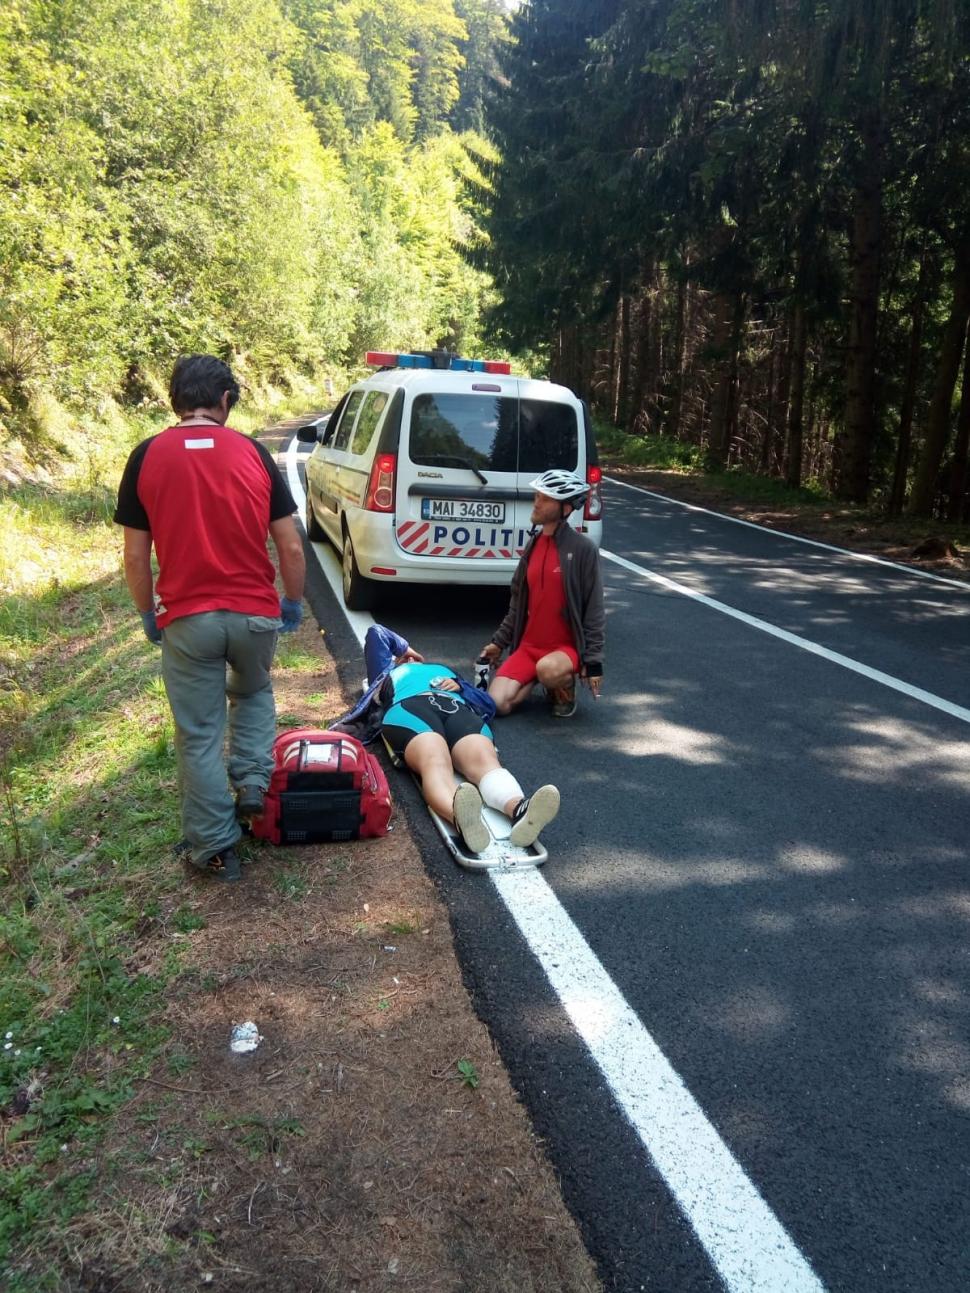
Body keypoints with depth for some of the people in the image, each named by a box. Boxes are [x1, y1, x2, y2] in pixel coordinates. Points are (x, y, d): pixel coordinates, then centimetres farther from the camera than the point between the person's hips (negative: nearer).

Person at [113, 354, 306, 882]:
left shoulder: (146, 457, -2)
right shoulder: (253, 452, -1)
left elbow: (135, 557, 0)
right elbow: (291, 547, -1)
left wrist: (149, 615, 14)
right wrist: (294, 603, 13)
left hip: (186, 618, -1)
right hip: (255, 612, 1)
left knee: (199, 735, 11)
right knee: (253, 693, 31)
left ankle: (214, 848, 19)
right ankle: (252, 784, 18)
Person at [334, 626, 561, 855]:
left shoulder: (445, 671, 46)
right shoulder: (389, 671, 46)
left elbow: (488, 704, 32)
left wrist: (459, 686, 15)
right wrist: (401, 647, 55)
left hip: (457, 710, 2)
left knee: (485, 760, -35)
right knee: (435, 763, -39)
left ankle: (520, 810, -67)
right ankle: (460, 819, -72)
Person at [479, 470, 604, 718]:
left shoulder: (583, 549, -10)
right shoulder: (532, 545, 8)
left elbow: (593, 609, -10)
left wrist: (593, 660, -14)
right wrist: (499, 641, 14)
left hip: (567, 647, -5)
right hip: (528, 646, 5)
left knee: (548, 669, -39)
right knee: (497, 704, -12)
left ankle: (565, 689, -2)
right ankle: (539, 678, 16)